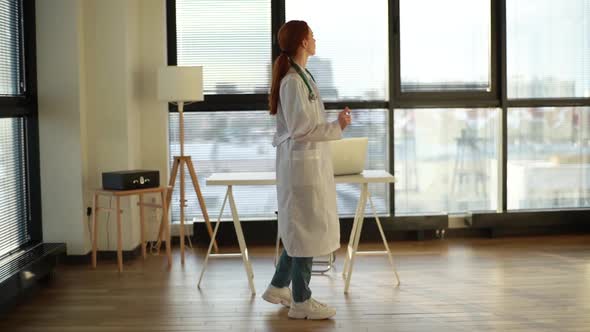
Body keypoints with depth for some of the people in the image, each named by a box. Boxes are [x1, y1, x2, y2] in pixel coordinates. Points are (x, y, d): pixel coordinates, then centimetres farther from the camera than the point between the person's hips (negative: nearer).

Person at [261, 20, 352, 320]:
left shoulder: (299, 76, 13)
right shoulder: (294, 80, -17)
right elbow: (300, 128, -21)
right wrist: (336, 126, -18)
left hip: (309, 161, 10)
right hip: (302, 162, -10)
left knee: (302, 229, 17)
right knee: (307, 230, -1)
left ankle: (278, 288, 29)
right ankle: (301, 302, 10)